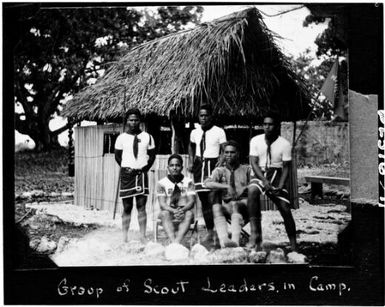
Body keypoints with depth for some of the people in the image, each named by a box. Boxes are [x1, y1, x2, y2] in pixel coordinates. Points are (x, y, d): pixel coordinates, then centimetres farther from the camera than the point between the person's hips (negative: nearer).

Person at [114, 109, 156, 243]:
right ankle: (124, 238, 7)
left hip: (142, 174, 1)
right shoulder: (122, 137, 3)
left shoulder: (147, 137, 6)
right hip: (127, 175, -1)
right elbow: (117, 156, 9)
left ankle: (143, 237, 5)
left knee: (141, 206, 1)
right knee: (127, 207, 2)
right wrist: (125, 168, -2)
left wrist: (146, 168, -2)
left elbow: (152, 155, 11)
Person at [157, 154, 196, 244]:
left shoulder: (188, 182, 5)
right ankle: (173, 242, -53)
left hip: (183, 213, 0)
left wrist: (183, 210, -28)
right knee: (164, 214, -34)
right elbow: (162, 204, -7)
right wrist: (173, 211, -28)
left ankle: (177, 242, -51)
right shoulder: (162, 183, 3)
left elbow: (191, 201, -5)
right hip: (169, 212, 0)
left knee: (189, 214, -34)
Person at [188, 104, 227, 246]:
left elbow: (225, 150, -5)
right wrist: (191, 161, 14)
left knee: (213, 200, -16)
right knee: (204, 201, 9)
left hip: (213, 165, -5)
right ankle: (209, 232, 17)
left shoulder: (219, 132, -4)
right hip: (199, 166, 5)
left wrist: (221, 160, -23)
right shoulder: (195, 132, 10)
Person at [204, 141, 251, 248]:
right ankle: (223, 240, -50)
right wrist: (226, 186, -15)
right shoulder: (220, 170, 18)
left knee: (235, 205, -36)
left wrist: (245, 188, -13)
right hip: (226, 206, 1)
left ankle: (235, 239, -51)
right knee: (216, 207, -32)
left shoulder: (246, 169, 18)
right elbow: (207, 183, -2)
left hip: (243, 204, -1)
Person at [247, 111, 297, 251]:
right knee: (252, 191, -34)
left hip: (276, 174, 0)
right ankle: (255, 232, -33)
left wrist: (280, 186, -17)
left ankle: (293, 244, 11)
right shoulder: (255, 141, -3)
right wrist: (265, 181, -21)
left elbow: (286, 167, -3)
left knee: (285, 209, -7)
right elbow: (254, 163, -7)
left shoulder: (285, 144, -5)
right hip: (260, 173, 0)